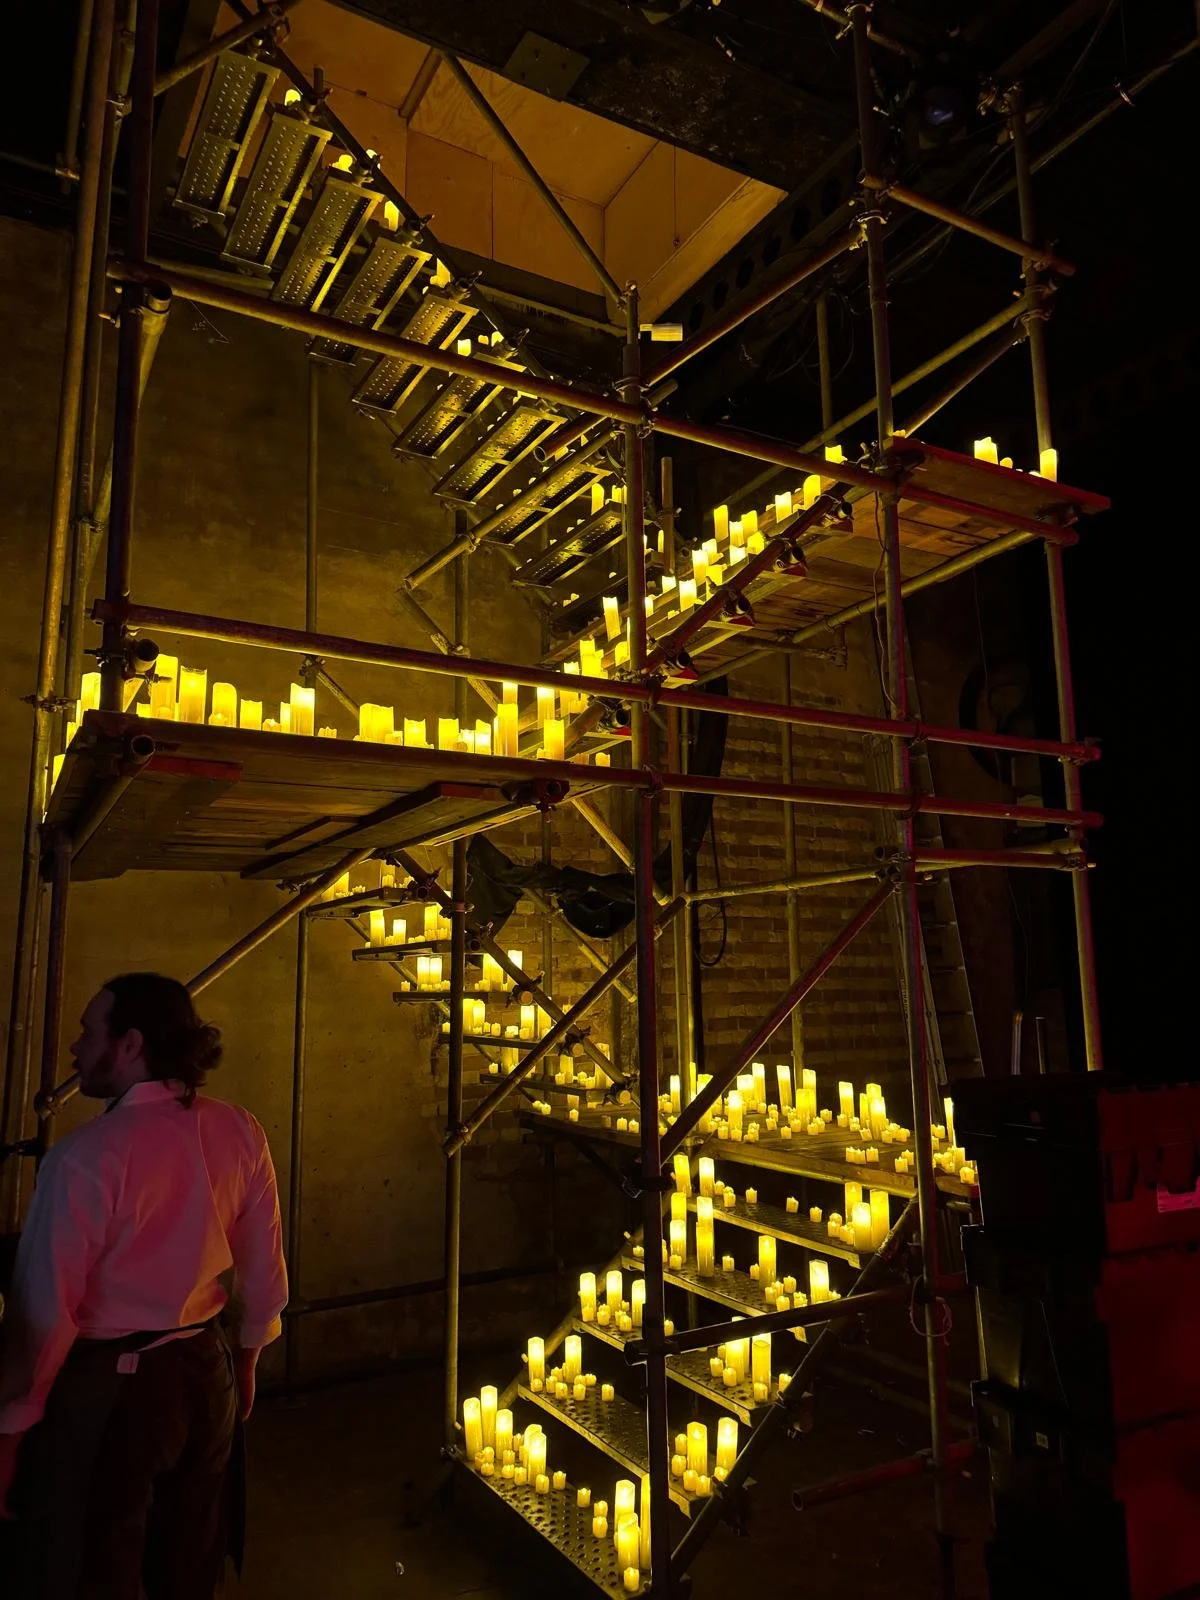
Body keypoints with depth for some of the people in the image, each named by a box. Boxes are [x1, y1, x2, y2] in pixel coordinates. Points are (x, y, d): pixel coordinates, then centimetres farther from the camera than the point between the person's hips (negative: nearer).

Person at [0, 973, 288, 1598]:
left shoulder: (86, 1155, -22)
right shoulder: (239, 1132, -7)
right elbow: (265, 1267, 2)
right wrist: (245, 1362, 17)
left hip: (104, 1390, -5)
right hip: (207, 1375, 5)